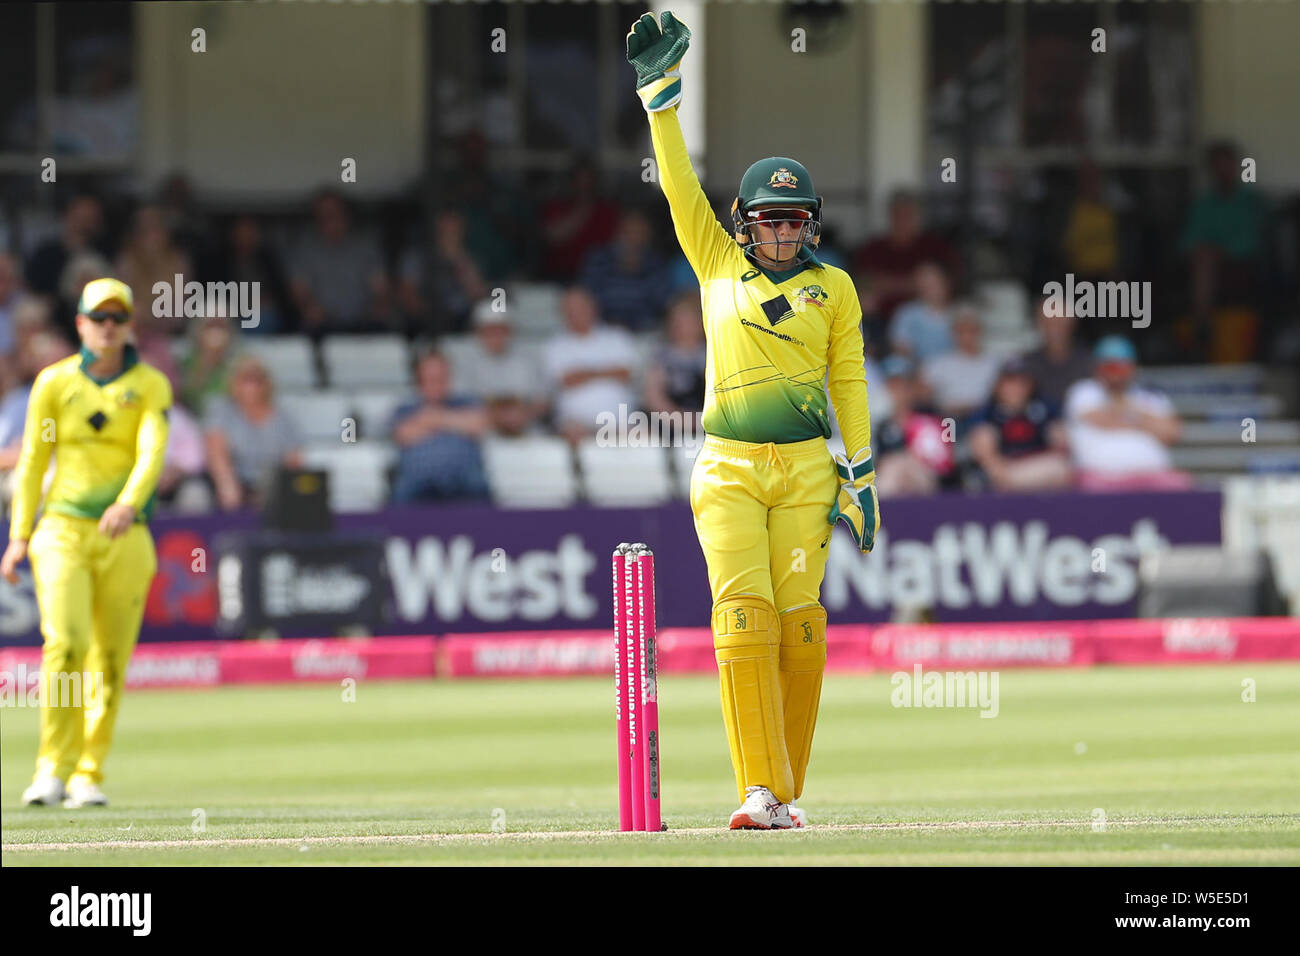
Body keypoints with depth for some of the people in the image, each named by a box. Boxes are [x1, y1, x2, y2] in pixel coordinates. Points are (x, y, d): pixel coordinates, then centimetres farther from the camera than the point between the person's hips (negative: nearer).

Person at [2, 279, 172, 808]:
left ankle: (88, 775, 13)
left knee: (111, 660, 1)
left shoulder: (150, 385, 3)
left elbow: (152, 452, -12)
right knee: (65, 642, -19)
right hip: (62, 531, -1)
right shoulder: (54, 382, 5)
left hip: (125, 539, 1)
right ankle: (54, 769, -12)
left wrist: (128, 504, -31)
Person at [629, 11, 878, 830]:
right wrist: (660, 89, 0)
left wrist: (861, 476, 1)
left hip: (805, 469, 0)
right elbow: (680, 185, 7)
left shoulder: (834, 287, 9)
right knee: (743, 612, -13)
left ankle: (786, 791, 4)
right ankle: (760, 789, -19)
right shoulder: (719, 265, 11)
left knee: (799, 618, -4)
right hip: (728, 470, 0)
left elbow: (849, 383, 7)